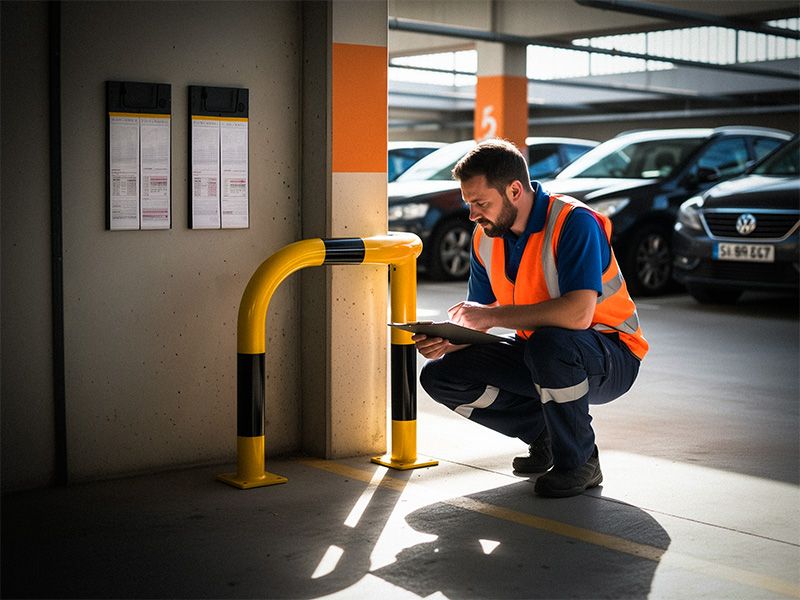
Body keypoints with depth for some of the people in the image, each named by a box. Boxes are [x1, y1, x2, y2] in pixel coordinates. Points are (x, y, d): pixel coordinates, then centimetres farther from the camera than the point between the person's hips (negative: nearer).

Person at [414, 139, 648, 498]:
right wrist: (447, 340, -19)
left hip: (609, 360, -7)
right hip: (536, 355, 7)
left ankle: (580, 462, -15)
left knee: (550, 342, -40)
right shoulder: (485, 238, -1)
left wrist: (493, 314, -29)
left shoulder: (574, 222, -24)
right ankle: (545, 434, 7)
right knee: (439, 376, -6)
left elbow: (577, 314, -37)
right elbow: (478, 323, 5)